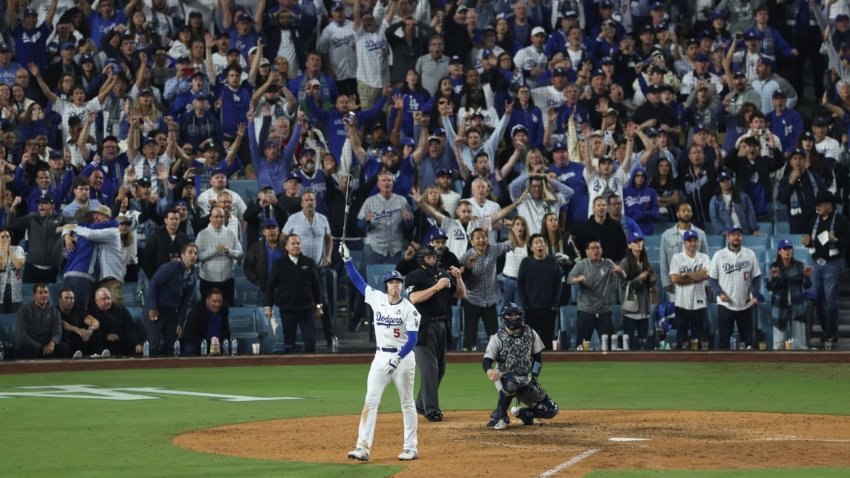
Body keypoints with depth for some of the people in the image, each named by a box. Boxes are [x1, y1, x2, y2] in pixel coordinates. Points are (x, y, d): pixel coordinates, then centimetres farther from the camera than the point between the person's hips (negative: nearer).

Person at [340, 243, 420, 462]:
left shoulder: (409, 309, -9)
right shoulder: (377, 299, 3)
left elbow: (413, 339, -14)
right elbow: (357, 280, 9)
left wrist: (398, 358, -24)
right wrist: (347, 260, 1)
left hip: (403, 357, -4)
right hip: (381, 357, 4)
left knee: (407, 403, 5)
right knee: (370, 401, -7)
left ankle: (411, 448, 12)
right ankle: (363, 448, -12)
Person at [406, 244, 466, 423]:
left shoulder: (444, 275, 14)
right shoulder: (415, 277, -4)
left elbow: (462, 295, 14)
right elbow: (414, 298, -20)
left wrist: (458, 277, -2)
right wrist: (436, 287, -23)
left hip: (443, 326, 7)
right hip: (424, 326, -7)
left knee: (440, 368, 10)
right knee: (429, 368, -11)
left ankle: (421, 405, 21)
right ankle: (431, 409, -10)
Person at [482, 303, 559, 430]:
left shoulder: (530, 334, 1)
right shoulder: (497, 338, -9)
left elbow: (538, 358, 7)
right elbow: (486, 360, -17)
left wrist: (533, 376, -8)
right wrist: (489, 371, -41)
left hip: (527, 380, 4)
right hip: (505, 376, -4)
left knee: (552, 410, -5)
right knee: (511, 383, -43)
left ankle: (522, 413, 20)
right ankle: (499, 417, -23)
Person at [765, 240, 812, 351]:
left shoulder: (799, 265, -1)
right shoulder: (774, 267, -4)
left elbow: (806, 286, 1)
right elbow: (768, 286, -8)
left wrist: (807, 276, -19)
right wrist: (773, 278, -28)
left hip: (797, 307, 1)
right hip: (780, 308, -1)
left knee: (799, 341, 2)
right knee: (779, 342, 0)